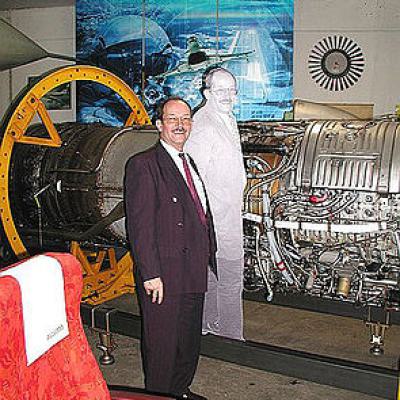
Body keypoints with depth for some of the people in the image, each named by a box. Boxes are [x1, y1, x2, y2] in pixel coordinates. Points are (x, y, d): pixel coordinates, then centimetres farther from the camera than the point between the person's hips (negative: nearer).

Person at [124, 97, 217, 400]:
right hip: (163, 276, -8)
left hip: (194, 275, 8)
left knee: (190, 342, 21)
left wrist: (209, 257, 12)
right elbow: (139, 225, -17)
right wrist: (150, 274, -21)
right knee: (162, 346, 5)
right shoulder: (143, 165, -11)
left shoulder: (191, 164, 16)